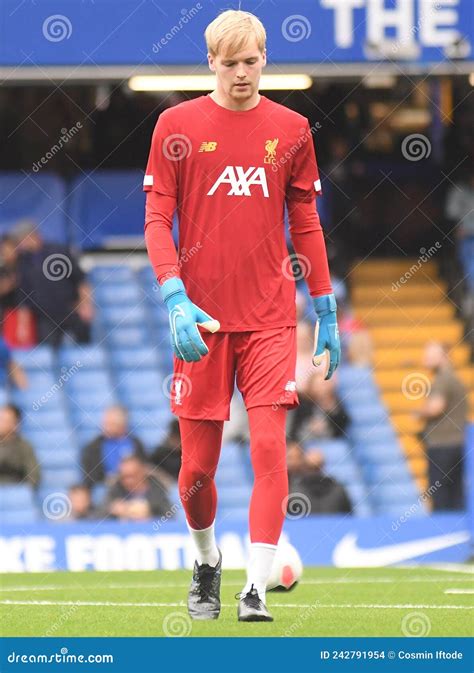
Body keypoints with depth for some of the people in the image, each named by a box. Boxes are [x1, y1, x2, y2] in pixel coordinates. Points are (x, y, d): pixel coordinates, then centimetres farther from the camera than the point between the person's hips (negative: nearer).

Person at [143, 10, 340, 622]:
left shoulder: (290, 129, 7)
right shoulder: (177, 125, 1)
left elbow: (306, 226, 12)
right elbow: (157, 220, -1)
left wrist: (327, 314, 11)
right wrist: (174, 299, -15)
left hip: (269, 319, 1)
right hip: (202, 319, -1)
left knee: (270, 449, -12)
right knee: (197, 467, 3)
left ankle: (255, 590, -10)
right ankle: (206, 561, 31)